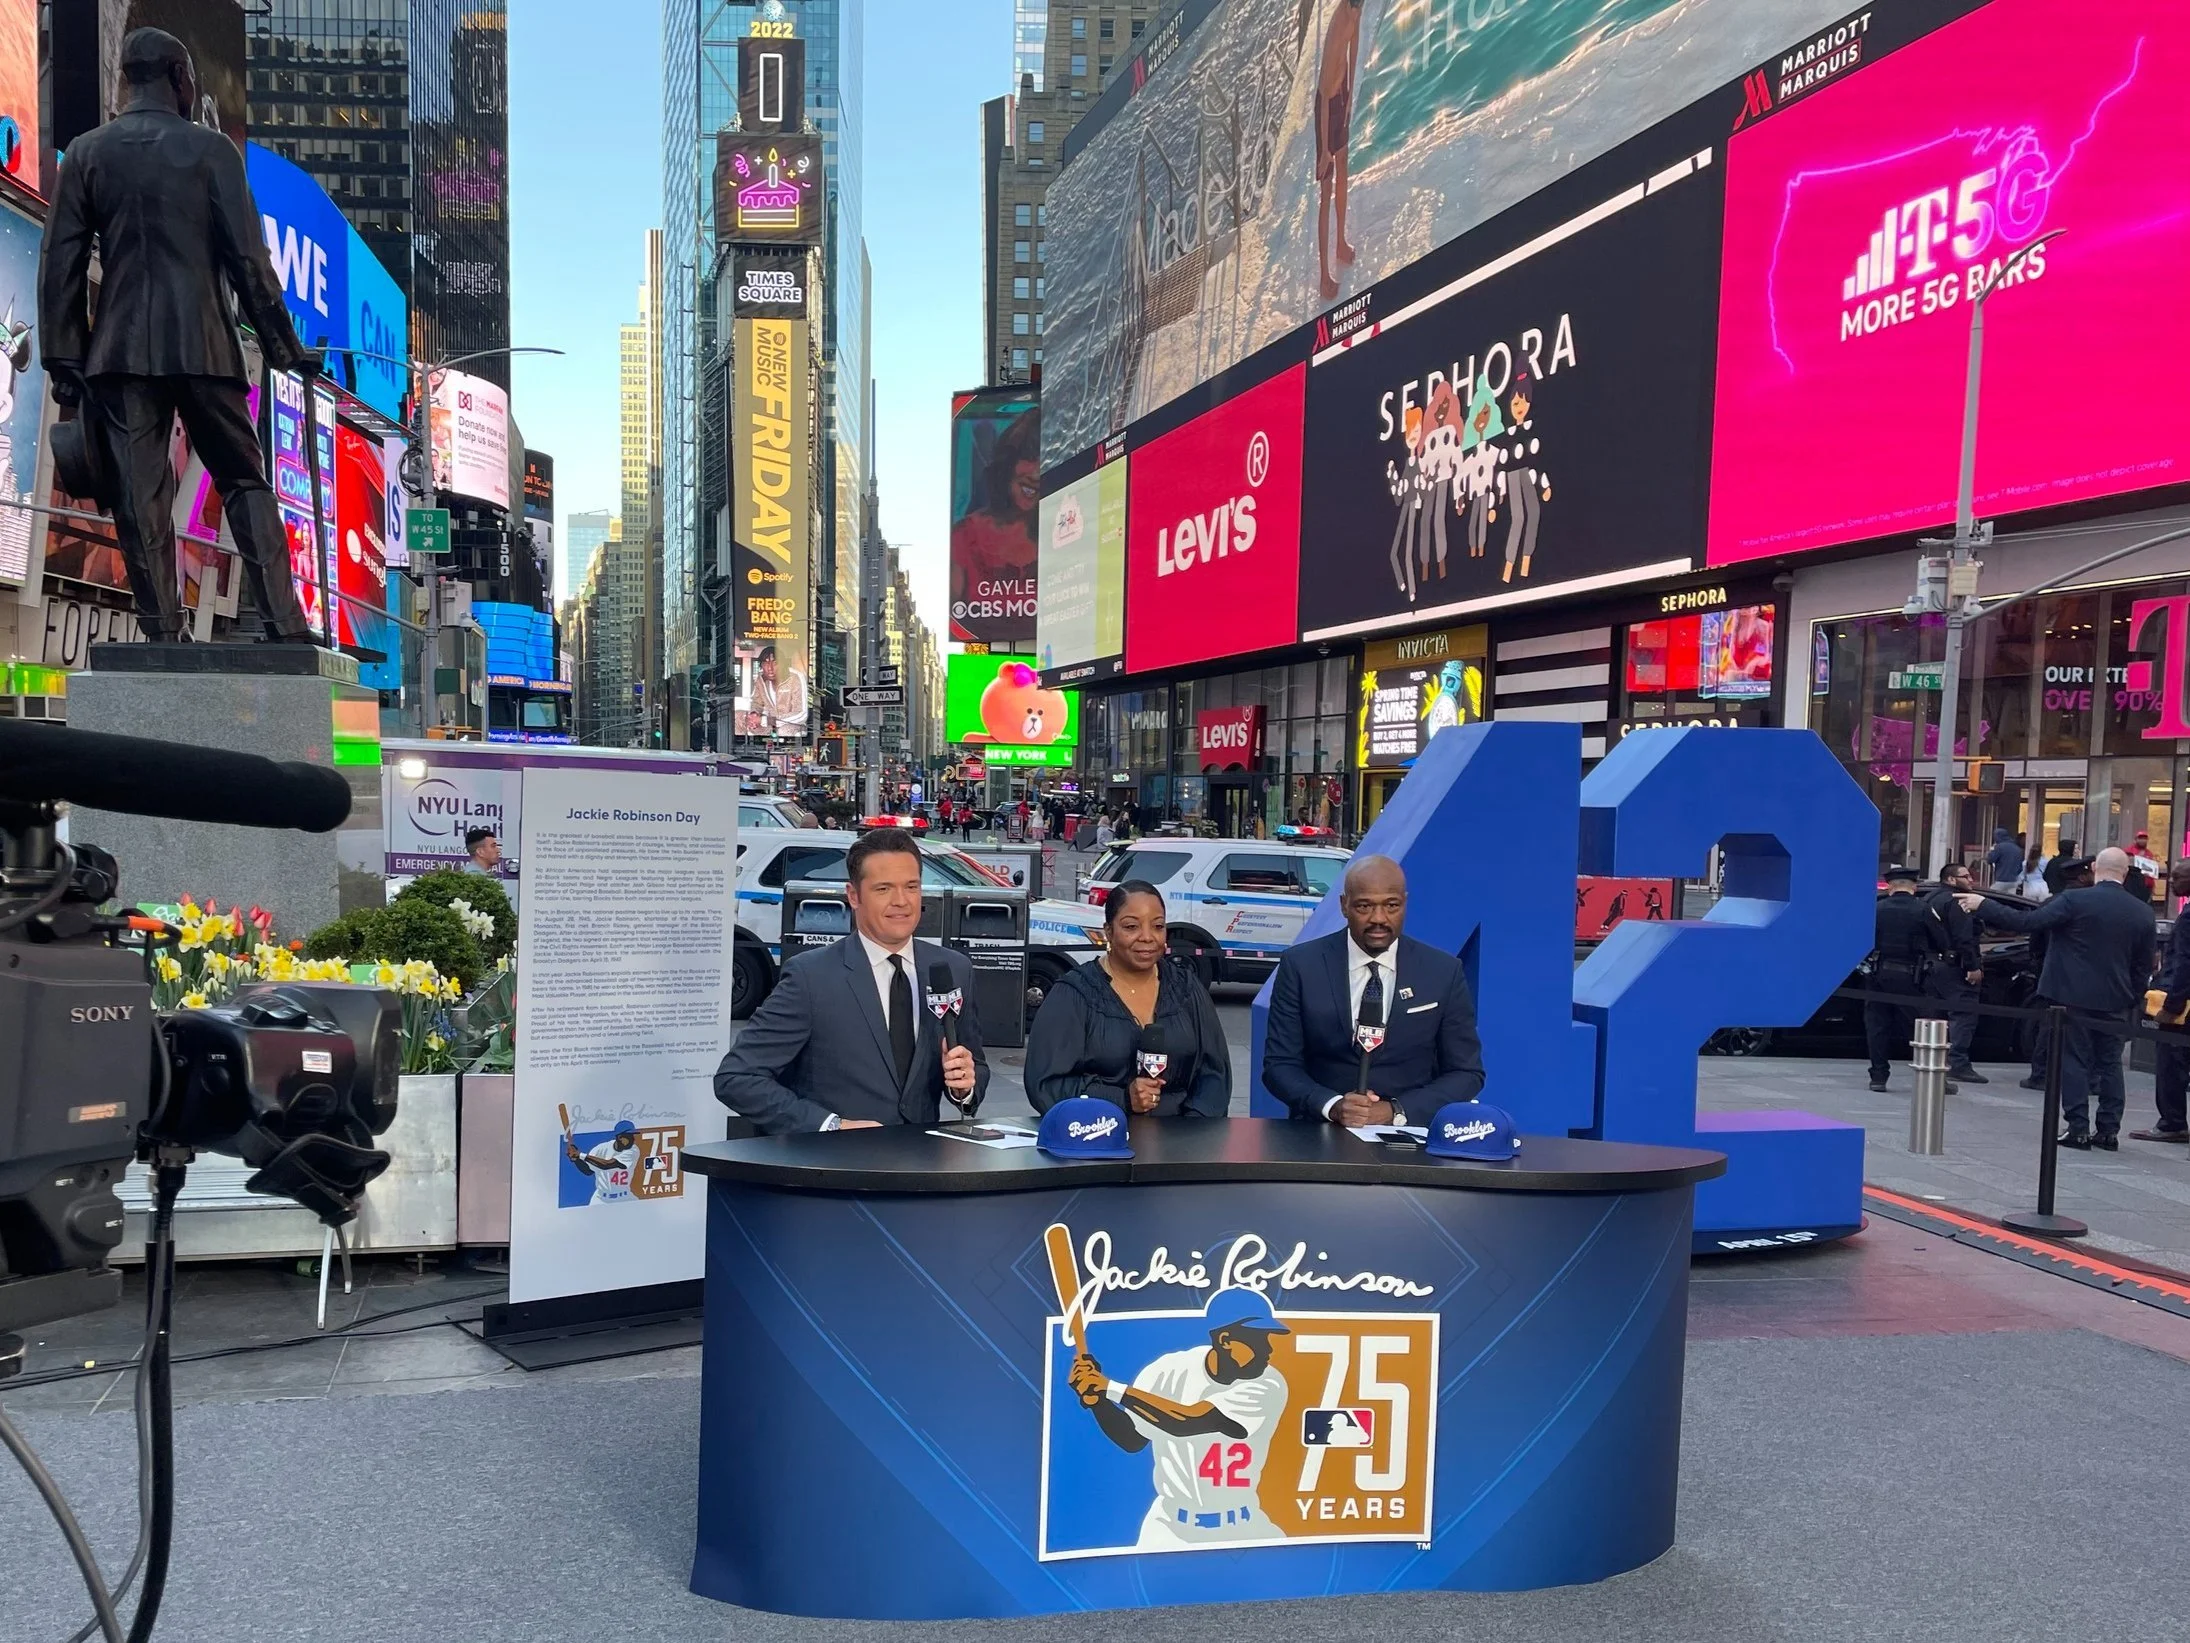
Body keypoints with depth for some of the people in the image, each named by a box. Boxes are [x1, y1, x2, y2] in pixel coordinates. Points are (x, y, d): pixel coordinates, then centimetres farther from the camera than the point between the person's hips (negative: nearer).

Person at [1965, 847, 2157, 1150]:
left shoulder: (2074, 900, -14)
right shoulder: (2144, 913, 3)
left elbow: (2027, 921, -16)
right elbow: (2144, 966, 7)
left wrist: (1984, 907, -10)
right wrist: (2132, 1000, 15)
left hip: (2074, 997, -4)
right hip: (2115, 1003, 4)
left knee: (2074, 1060, 2)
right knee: (2110, 1063, 12)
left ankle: (2078, 1128, 0)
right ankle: (2108, 1130, 14)